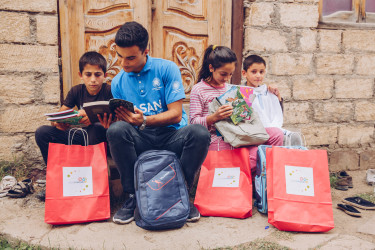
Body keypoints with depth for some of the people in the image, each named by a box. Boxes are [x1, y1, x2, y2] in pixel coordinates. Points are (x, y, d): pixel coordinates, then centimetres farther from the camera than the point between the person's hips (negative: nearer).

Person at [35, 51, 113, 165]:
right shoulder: (76, 91, 4)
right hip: (84, 136, 5)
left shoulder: (109, 91, -9)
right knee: (42, 132, -10)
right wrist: (57, 123, -26)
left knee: (96, 128, -39)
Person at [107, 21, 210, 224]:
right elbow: (122, 122, 11)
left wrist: (144, 120, -23)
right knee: (116, 130, -30)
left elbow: (175, 114, -8)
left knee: (200, 133, -32)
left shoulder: (167, 69, -2)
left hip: (172, 136, -1)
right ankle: (133, 195, -11)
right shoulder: (118, 82, 10)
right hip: (140, 141, 2)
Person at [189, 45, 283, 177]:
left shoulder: (229, 87, 19)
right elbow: (194, 122, -9)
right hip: (217, 140, -7)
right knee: (257, 154, -28)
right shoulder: (198, 90, -3)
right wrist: (214, 117, -25)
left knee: (276, 134, -7)